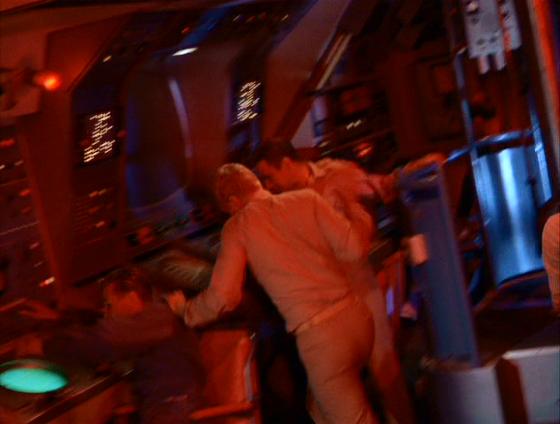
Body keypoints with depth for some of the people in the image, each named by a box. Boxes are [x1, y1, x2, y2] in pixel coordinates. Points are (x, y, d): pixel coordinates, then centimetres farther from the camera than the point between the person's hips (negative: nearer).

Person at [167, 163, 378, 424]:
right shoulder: (307, 199, 6)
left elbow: (223, 297, -6)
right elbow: (355, 248, 0)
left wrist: (185, 309, 14)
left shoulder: (238, 226, -1)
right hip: (356, 315, 5)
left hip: (319, 335, -5)